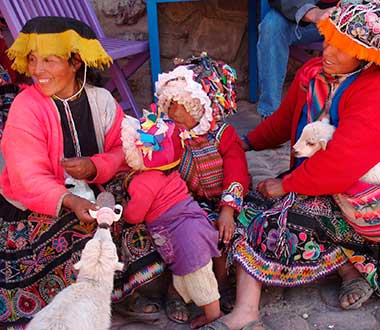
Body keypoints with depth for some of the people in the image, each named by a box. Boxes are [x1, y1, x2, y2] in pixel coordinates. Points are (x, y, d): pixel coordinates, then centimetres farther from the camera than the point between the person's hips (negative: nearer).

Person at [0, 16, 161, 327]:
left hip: (89, 196, 5)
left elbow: (123, 150, -1)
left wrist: (95, 166, -24)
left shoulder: (101, 100, -3)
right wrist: (70, 202, -41)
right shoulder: (26, 107, -15)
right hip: (30, 209, -4)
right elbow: (29, 179, -23)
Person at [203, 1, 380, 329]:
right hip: (310, 181, 8)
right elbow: (284, 121, 17)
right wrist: (246, 142, 7)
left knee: (279, 219, -22)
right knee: (251, 209, -7)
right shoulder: (313, 72, 1)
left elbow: (340, 165, -30)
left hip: (352, 196, -8)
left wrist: (286, 184, -19)